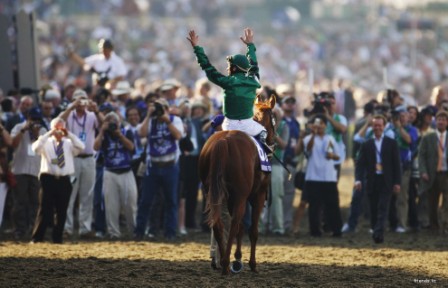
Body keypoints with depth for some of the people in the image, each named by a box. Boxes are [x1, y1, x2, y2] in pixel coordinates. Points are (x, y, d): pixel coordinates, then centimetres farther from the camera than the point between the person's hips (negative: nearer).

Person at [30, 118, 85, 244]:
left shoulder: (69, 144, 8)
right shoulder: (46, 143, 5)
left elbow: (81, 147, -10)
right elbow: (36, 148, -16)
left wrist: (69, 134, -13)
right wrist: (49, 134, -16)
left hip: (64, 180, 2)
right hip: (48, 179, -2)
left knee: (62, 211, 6)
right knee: (45, 210, -4)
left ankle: (57, 238, 15)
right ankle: (36, 238, -1)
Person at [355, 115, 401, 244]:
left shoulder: (391, 143, 6)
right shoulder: (366, 145, 9)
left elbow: (396, 164, 4)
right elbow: (360, 164, 4)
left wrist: (397, 182, -3)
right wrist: (358, 179, -11)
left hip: (386, 182, -2)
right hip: (372, 182, 2)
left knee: (383, 209, -13)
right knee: (374, 210, 4)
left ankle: (378, 233, -21)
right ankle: (377, 234, 12)